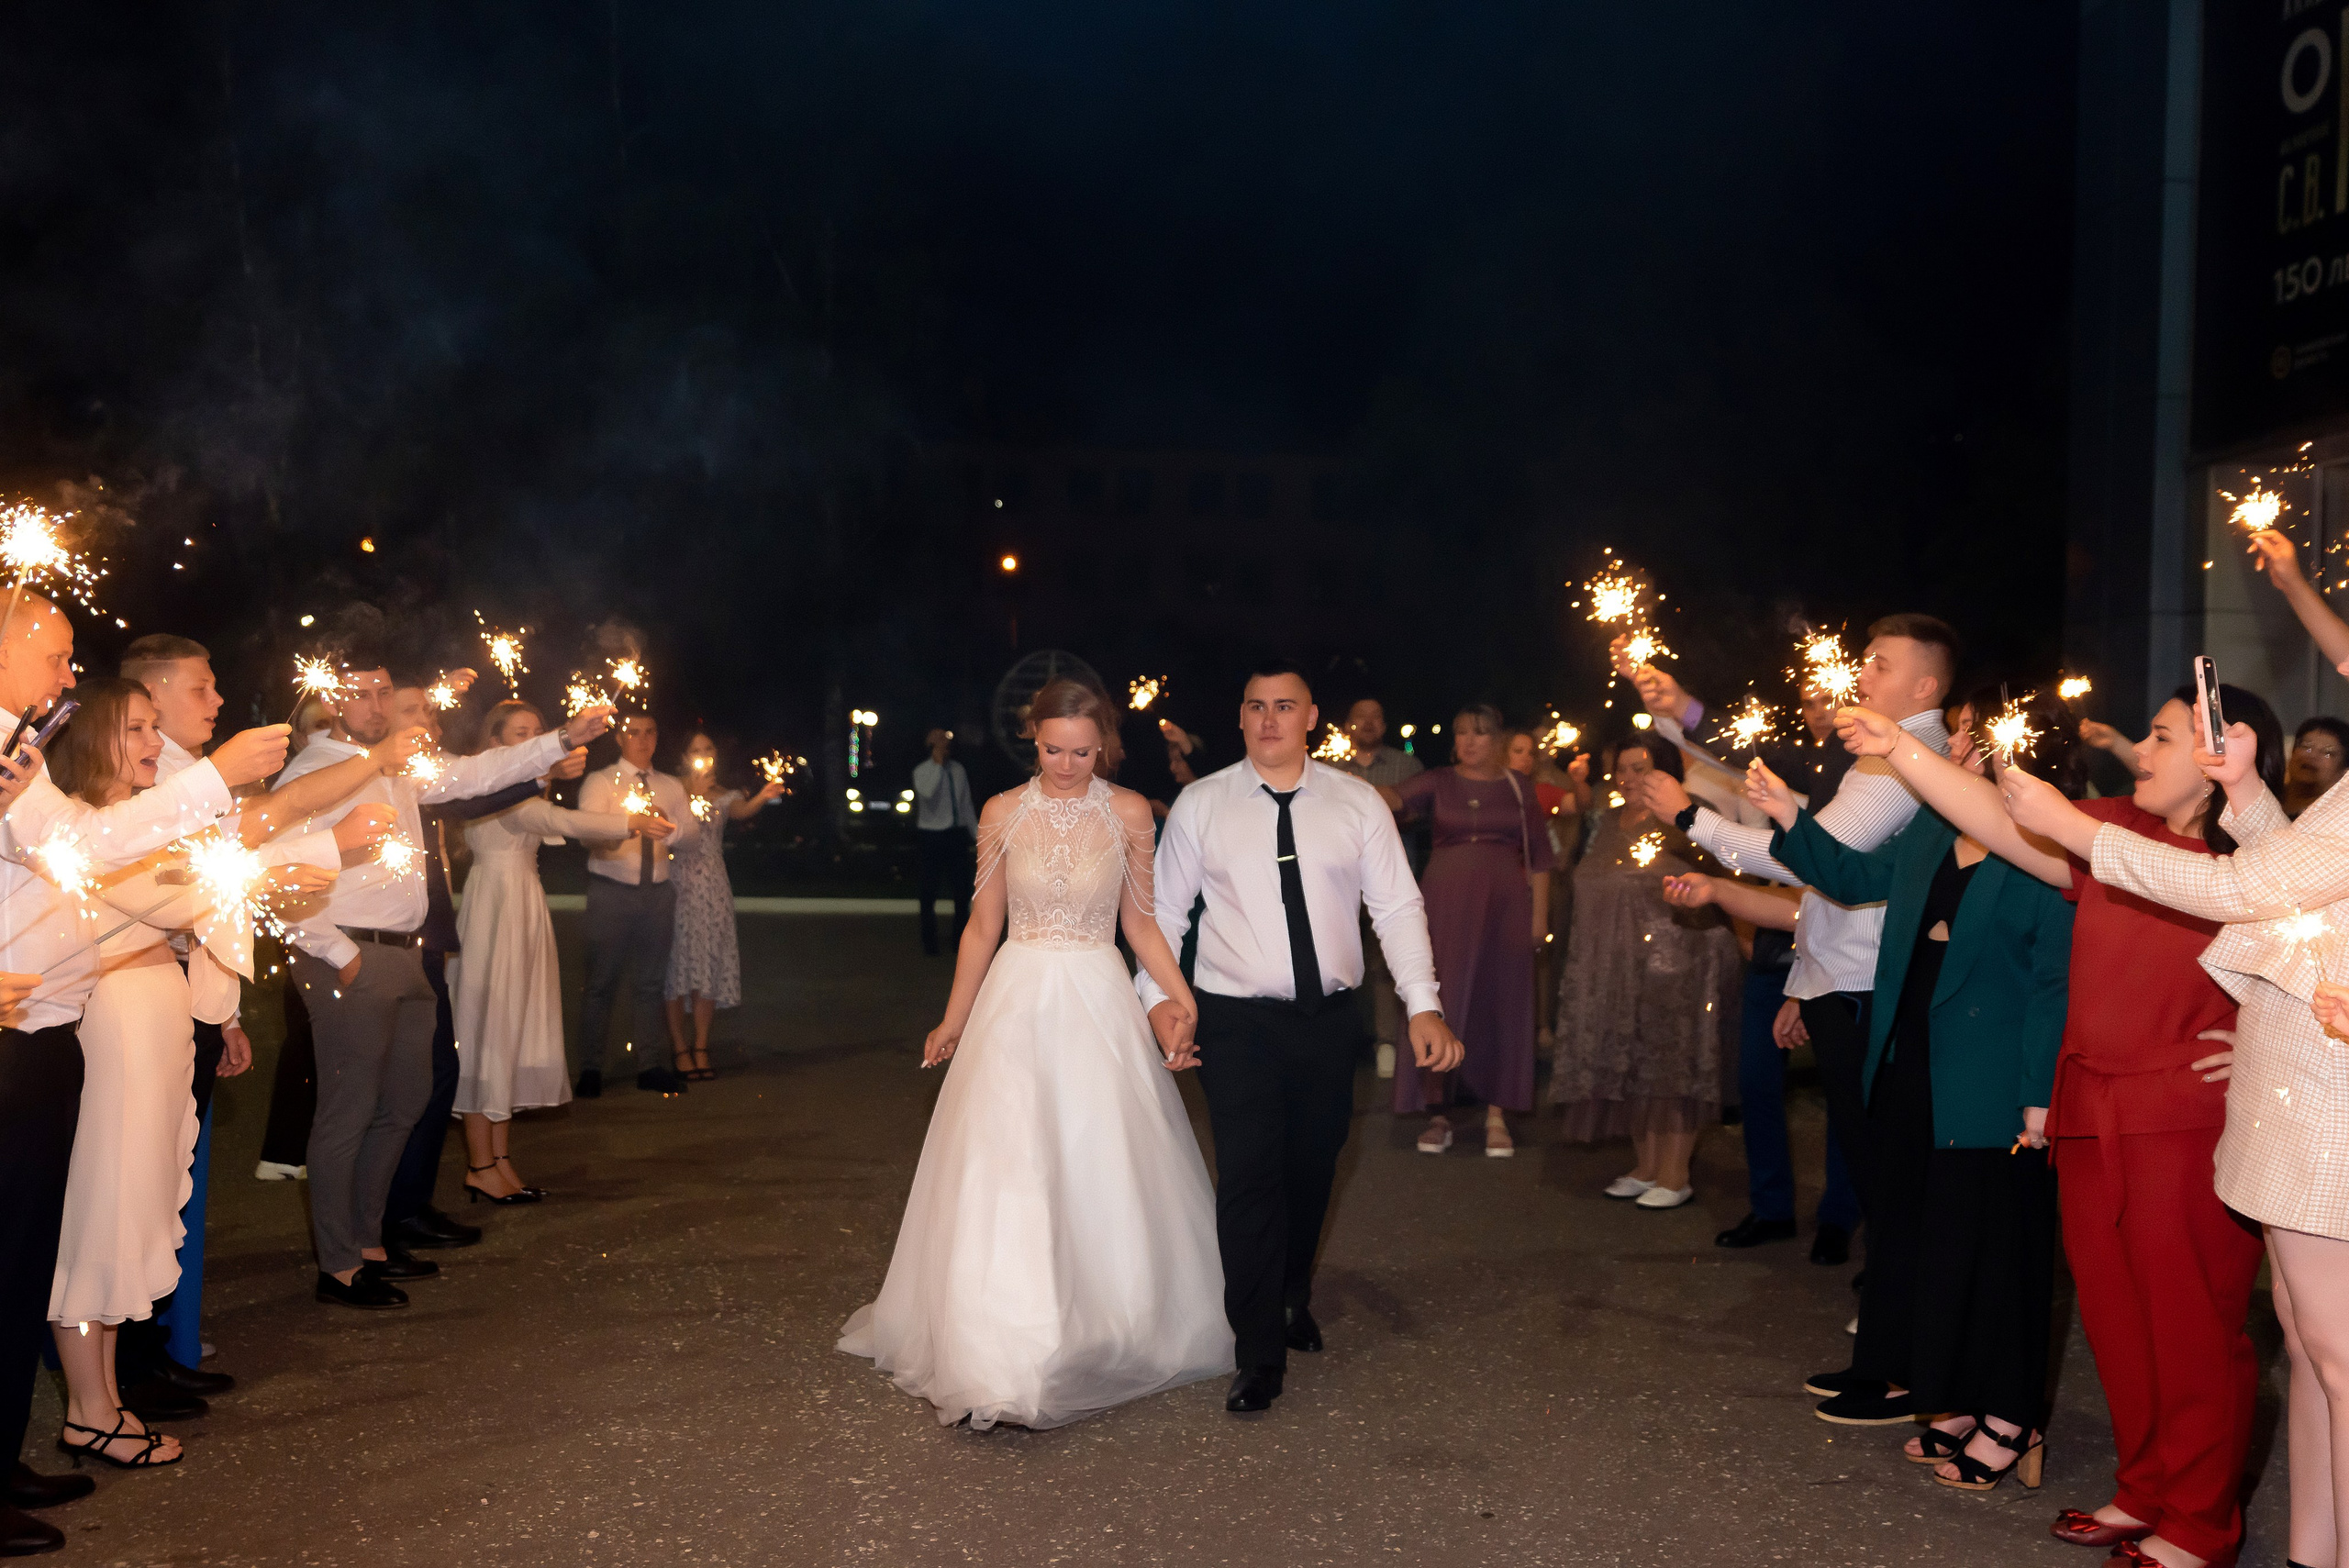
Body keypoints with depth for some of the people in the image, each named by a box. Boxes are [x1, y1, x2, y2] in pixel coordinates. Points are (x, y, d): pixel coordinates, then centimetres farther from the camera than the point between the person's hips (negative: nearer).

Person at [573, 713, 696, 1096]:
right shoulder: (600, 782, 2)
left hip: (658, 892, 4)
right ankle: (590, 1070, 3)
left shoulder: (671, 788, 15)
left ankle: (650, 1065, 14)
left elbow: (691, 829, 2)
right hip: (611, 891, -4)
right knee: (603, 981, -3)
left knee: (651, 981, 8)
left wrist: (670, 828, -20)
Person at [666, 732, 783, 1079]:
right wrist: (694, 793, -16)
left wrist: (763, 797, -33)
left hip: (712, 887, 2)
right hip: (678, 884, -2)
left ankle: (701, 1048, 8)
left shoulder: (725, 797, 11)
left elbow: (742, 811, -14)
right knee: (678, 963, -4)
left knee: (708, 964, 2)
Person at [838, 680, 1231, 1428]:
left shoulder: (1128, 812, -1)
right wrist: (953, 1022, 9)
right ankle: (998, 1360, 5)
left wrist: (1180, 997, -8)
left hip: (1097, 1002, 0)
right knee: (1004, 1177, -2)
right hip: (1017, 1001, 0)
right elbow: (983, 926, 7)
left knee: (1102, 1176, 6)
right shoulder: (1002, 814, 0)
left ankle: (1101, 1340, 24)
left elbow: (1139, 922, 4)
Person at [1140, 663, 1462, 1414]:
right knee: (1249, 1179, -7)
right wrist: (1158, 996, -8)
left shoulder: (1357, 803, 2)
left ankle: (1293, 1302, 42)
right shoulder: (1200, 805, 0)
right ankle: (1258, 1357, 7)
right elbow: (1164, 911, 3)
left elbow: (1397, 907, -1)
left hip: (1329, 1019, 2)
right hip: (1236, 1021, -2)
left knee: (1312, 1173, 15)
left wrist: (1423, 1006, -9)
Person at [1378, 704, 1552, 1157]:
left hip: (1504, 903, 1)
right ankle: (1436, 1115, 6)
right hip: (1446, 903, 0)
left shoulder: (1518, 788, 7)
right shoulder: (1438, 783, 4)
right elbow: (1398, 798, -15)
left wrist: (1540, 914, 1)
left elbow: (1539, 855, 8)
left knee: (1500, 1006, 1)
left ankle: (1496, 1116, 9)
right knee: (1439, 1003, -2)